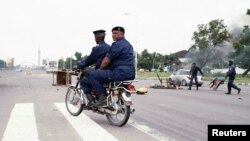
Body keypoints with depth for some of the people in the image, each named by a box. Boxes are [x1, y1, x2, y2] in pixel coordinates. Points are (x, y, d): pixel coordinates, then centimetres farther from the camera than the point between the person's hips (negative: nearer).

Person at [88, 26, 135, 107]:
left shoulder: (117, 44, -10)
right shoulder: (128, 44, 21)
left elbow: (106, 61, -12)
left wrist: (99, 69, 8)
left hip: (121, 72, -10)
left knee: (93, 75, -8)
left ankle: (102, 99, -13)